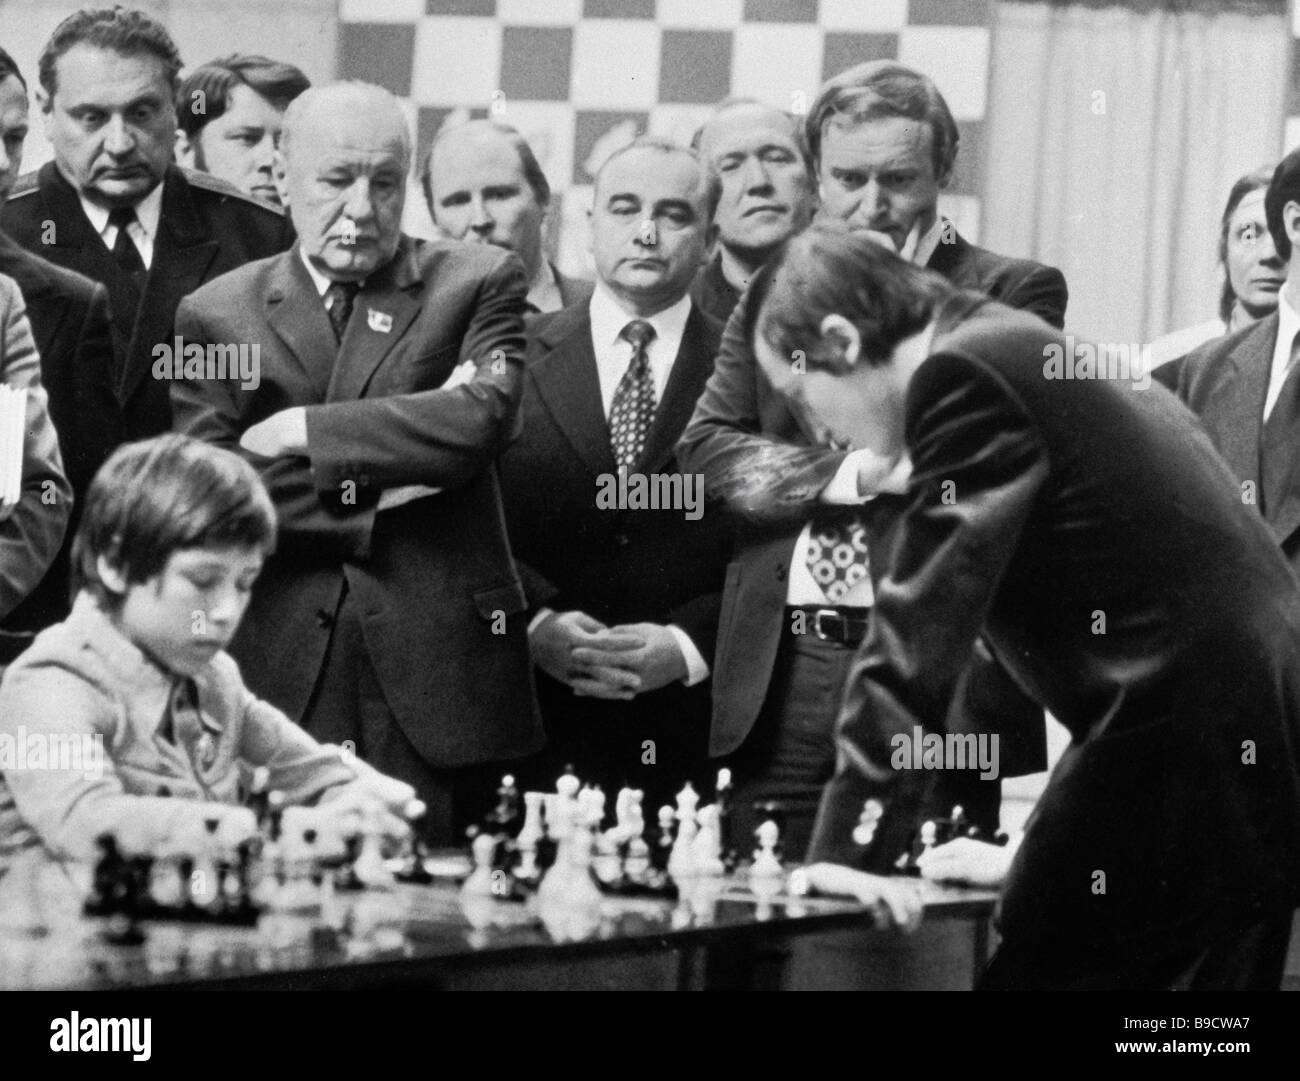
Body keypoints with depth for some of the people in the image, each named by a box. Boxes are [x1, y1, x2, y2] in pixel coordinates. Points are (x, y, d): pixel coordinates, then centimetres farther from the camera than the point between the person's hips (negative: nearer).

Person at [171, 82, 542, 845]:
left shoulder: (479, 284, 7)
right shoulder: (217, 314, 10)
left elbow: (485, 418, -12)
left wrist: (302, 432, -7)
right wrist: (374, 494, -8)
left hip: (438, 672, -1)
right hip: (277, 674, 1)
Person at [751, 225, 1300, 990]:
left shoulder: (966, 375, -8)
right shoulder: (1027, 361, 21)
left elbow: (924, 619, -12)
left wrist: (850, 843, -10)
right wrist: (1047, 849, 27)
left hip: (1180, 742, -10)